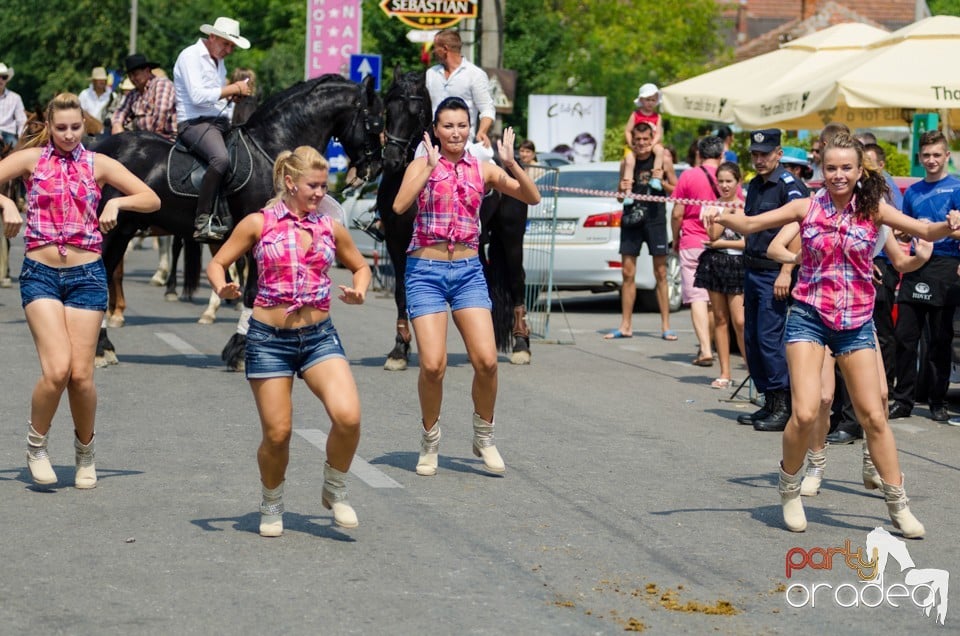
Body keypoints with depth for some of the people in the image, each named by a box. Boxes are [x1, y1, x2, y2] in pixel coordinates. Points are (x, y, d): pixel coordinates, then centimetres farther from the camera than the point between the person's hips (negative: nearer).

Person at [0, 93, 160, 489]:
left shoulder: (97, 164, 6)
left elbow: (152, 200, 5)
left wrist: (118, 202, -11)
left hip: (86, 275, 1)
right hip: (40, 273, -1)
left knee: (81, 374, -3)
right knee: (57, 369, -17)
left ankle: (85, 453, 21)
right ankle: (36, 445, 7)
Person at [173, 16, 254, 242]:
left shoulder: (218, 62, 22)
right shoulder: (190, 56, -6)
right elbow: (198, 96, -18)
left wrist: (234, 96, 7)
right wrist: (234, 88, -13)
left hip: (222, 122, 10)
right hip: (195, 123, -10)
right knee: (221, 158, -36)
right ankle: (203, 222, -36)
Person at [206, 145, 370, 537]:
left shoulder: (330, 228, 6)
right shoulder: (258, 223, -1)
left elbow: (360, 266, 21)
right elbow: (217, 263, 5)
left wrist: (359, 292, -1)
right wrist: (222, 288, -17)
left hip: (319, 337, 2)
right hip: (269, 339, -2)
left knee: (348, 416, -20)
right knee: (277, 434, 0)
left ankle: (335, 491, 6)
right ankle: (271, 506, 28)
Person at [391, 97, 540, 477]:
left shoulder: (483, 170, 7)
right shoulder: (422, 165, 0)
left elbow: (532, 198, 1)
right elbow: (400, 206, -18)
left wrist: (511, 163, -12)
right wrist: (431, 166, -23)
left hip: (468, 271, 2)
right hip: (425, 271, -2)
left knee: (486, 360, -11)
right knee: (433, 365, -11)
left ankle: (484, 438, 12)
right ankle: (430, 442, 12)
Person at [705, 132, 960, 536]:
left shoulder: (873, 210, -2)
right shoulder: (807, 208, -3)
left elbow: (926, 232, -7)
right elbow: (750, 225, -4)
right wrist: (723, 218, -24)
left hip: (856, 323, 1)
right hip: (810, 318, -1)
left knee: (873, 416, 4)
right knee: (805, 413, -13)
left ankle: (898, 505, 15)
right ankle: (789, 490, 13)